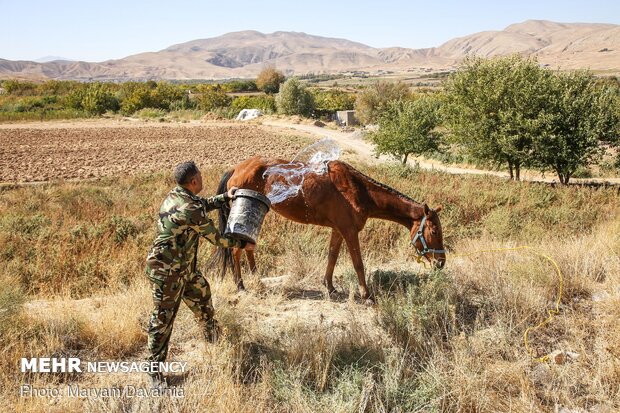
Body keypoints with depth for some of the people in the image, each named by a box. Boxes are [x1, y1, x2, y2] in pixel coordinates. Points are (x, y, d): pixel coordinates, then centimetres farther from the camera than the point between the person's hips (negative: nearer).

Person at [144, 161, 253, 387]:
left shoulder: (176, 195, 0)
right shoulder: (190, 210, -27)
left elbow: (203, 204, 22)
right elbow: (215, 237, -14)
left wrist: (225, 197, 16)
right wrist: (241, 244, 0)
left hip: (184, 266, 10)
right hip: (167, 270, -10)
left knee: (201, 295, 26)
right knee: (163, 317, 1)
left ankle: (214, 336, 50)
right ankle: (155, 370, 15)